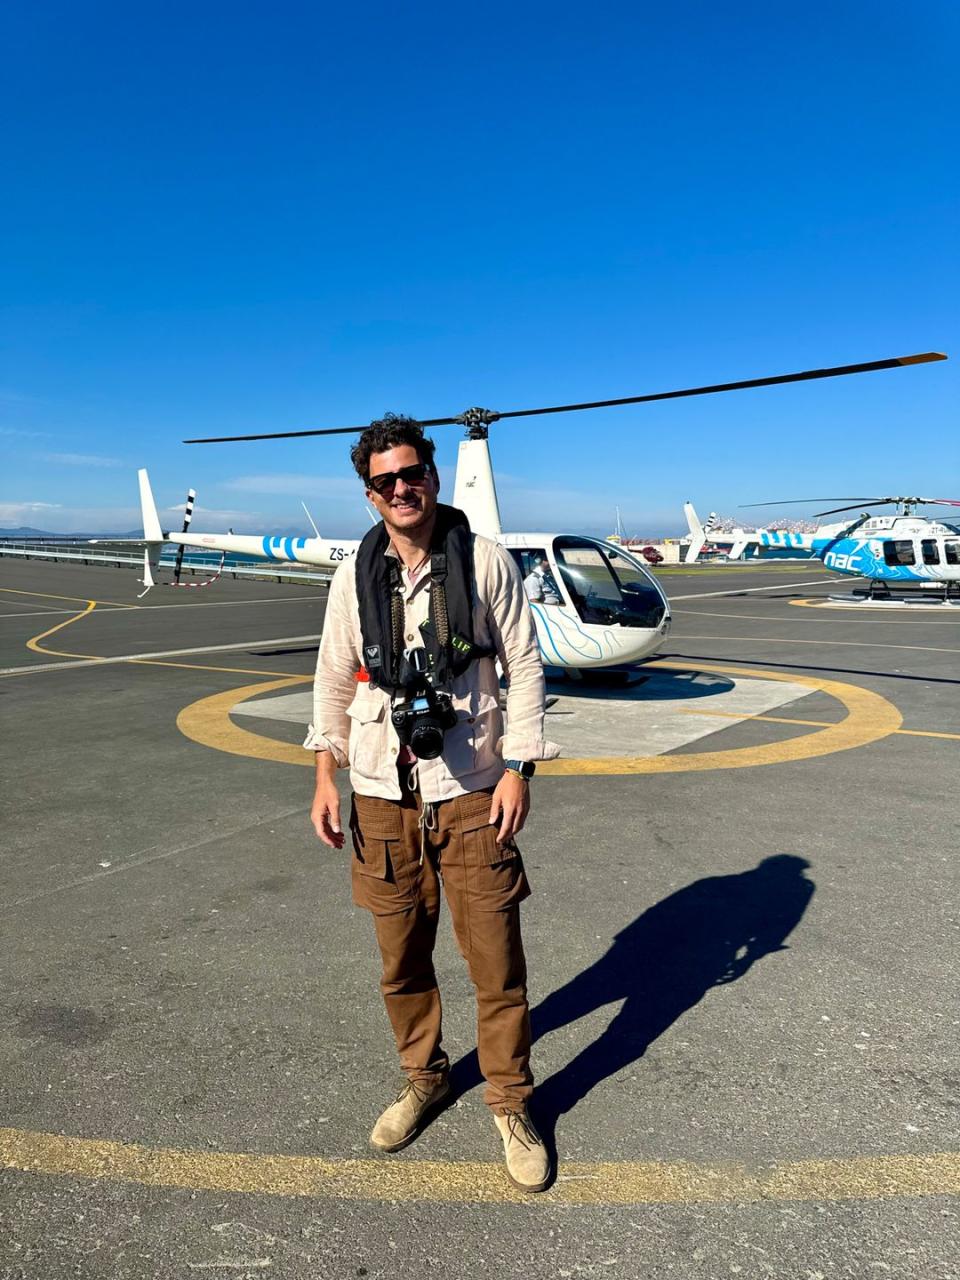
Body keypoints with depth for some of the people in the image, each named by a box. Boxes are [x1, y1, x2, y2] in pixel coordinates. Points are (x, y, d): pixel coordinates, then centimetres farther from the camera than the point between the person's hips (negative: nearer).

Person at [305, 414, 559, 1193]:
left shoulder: (486, 562, -4)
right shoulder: (356, 576, 3)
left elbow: (524, 664, -3)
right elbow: (335, 677, 9)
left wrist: (518, 769, -8)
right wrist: (325, 776, 5)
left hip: (471, 789, -2)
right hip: (383, 793, 3)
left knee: (495, 958, 3)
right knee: (401, 956, 14)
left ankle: (511, 1104, 25)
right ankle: (423, 1079, 38)